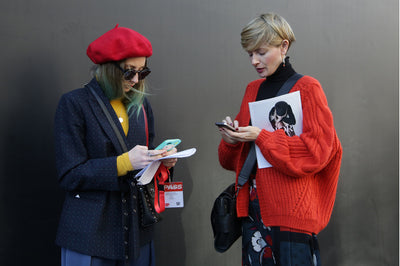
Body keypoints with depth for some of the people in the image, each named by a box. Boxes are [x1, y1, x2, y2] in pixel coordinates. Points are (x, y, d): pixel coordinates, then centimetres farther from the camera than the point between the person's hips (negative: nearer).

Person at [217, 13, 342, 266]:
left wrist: (261, 136, -16)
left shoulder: (307, 88, -4)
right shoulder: (253, 89, 13)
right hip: (253, 207, 6)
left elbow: (317, 149, -12)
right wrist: (232, 139, -6)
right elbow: (234, 159, 17)